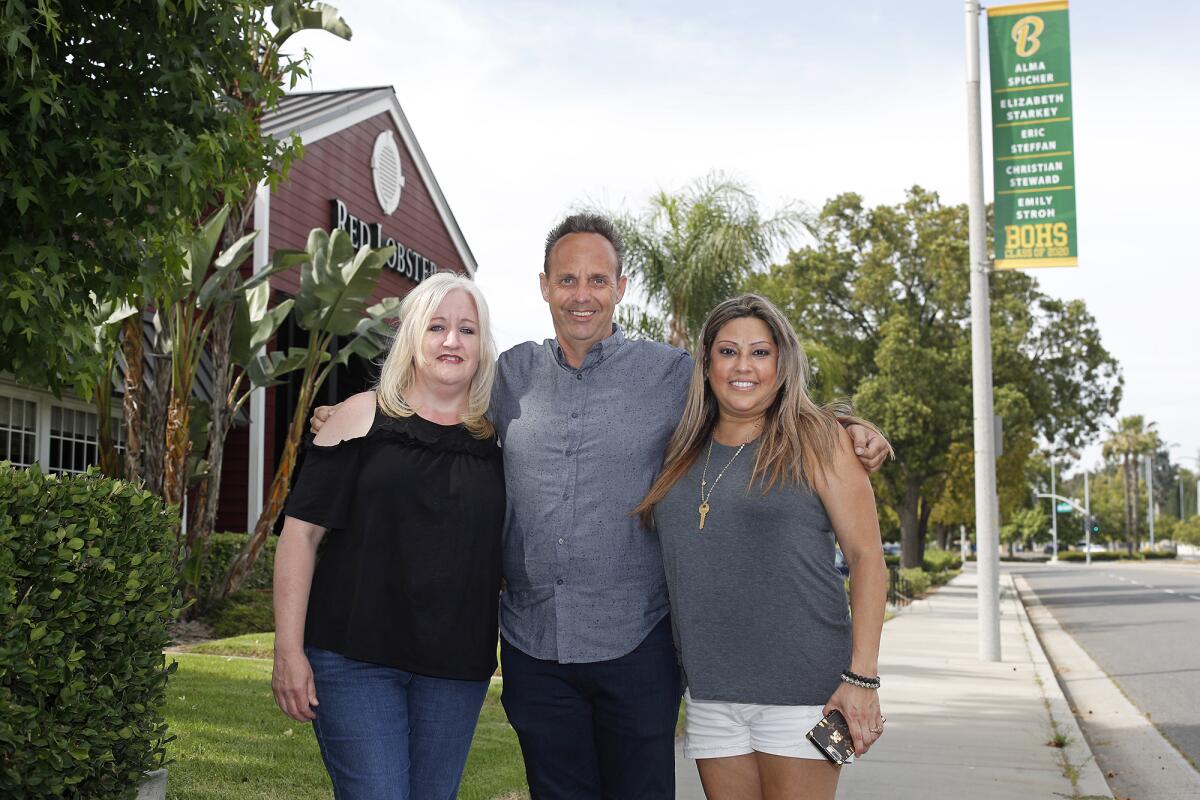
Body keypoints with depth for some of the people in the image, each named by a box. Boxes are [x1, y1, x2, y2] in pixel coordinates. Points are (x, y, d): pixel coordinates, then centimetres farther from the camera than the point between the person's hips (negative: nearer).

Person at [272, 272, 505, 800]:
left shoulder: (493, 438, 7)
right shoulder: (365, 417, -1)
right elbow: (302, 531, -3)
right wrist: (288, 651, -8)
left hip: (456, 670, 3)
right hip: (355, 658, -3)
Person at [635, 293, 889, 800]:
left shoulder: (814, 440, -1)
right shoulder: (684, 453, 11)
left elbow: (866, 555, -4)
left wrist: (862, 677, -11)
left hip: (801, 687, -4)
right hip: (709, 694, 4)